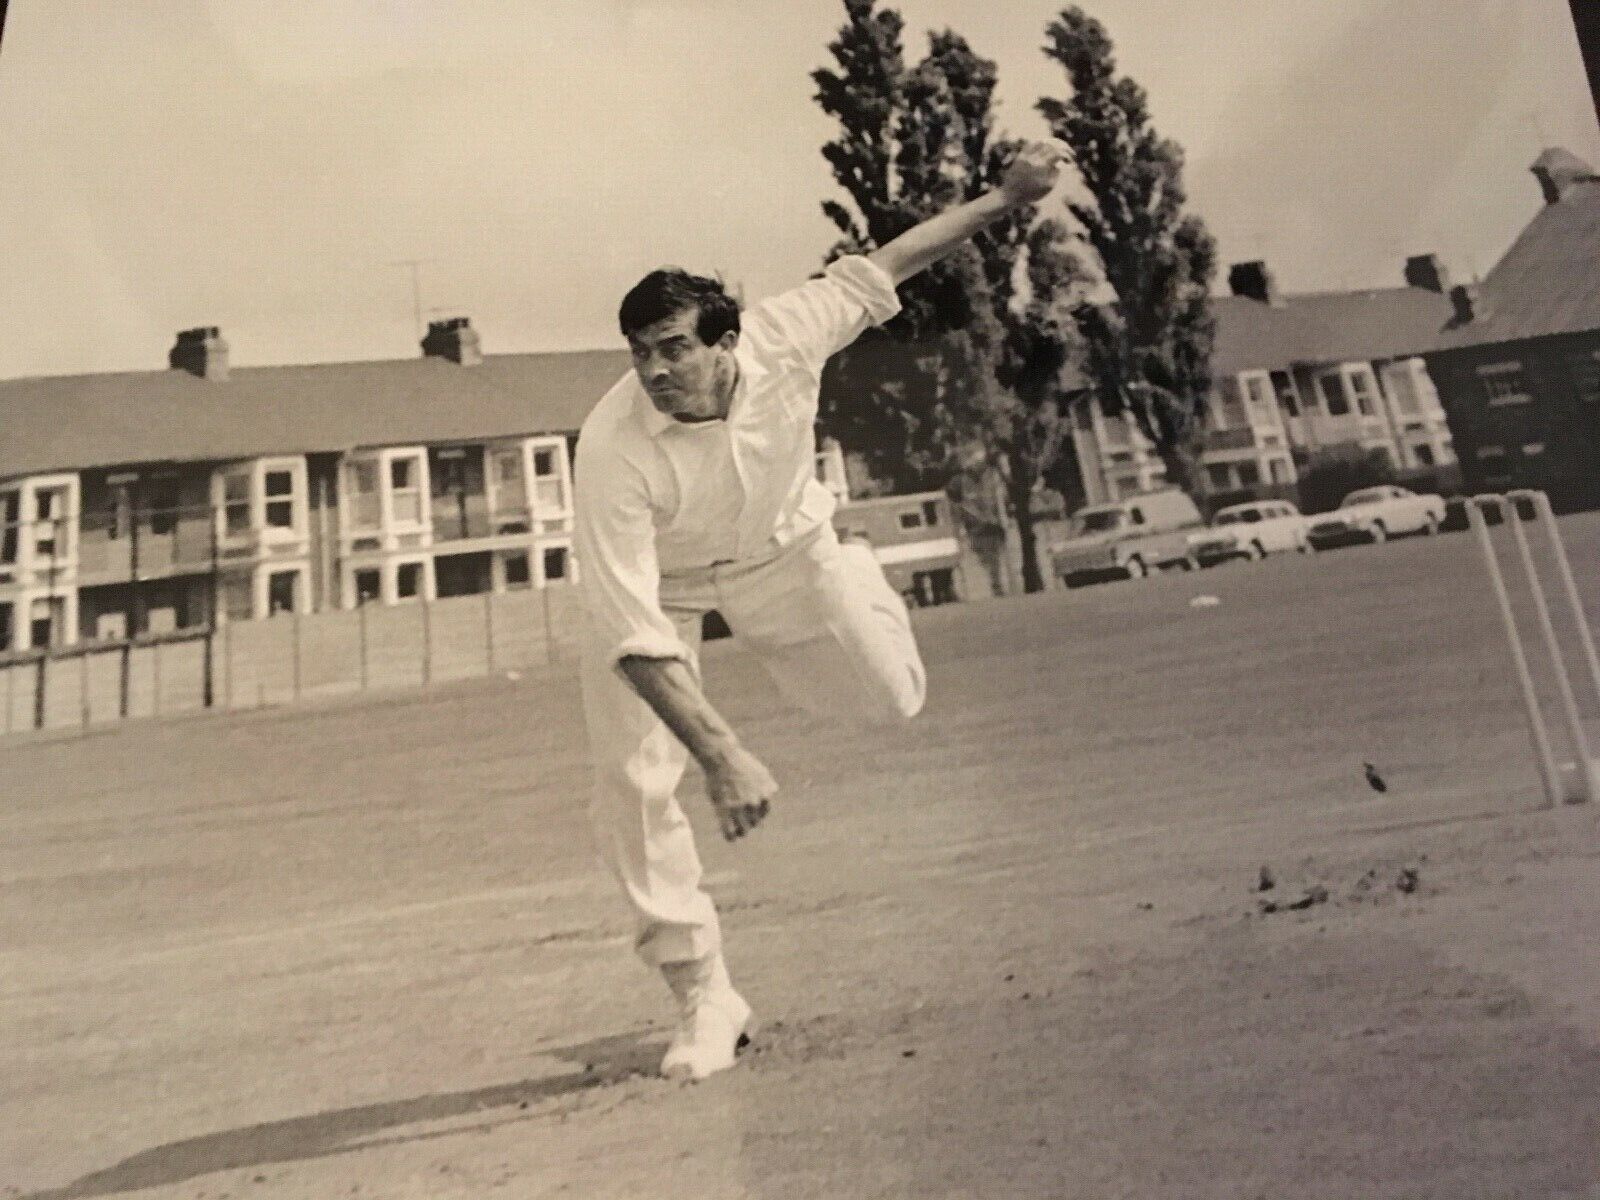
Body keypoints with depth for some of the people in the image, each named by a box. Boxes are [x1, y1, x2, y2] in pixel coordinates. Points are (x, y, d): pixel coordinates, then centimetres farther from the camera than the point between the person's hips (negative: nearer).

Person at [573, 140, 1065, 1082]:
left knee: (893, 699, 2)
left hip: (780, 550, 2)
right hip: (657, 588, -2)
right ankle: (706, 1000, 3)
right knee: (633, 786, -13)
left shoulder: (782, 341, -29)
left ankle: (855, 583, 37)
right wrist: (723, 756, -47)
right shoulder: (613, 450, -37)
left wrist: (1007, 196, -3)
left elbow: (876, 271, -10)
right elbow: (634, 637, -39)